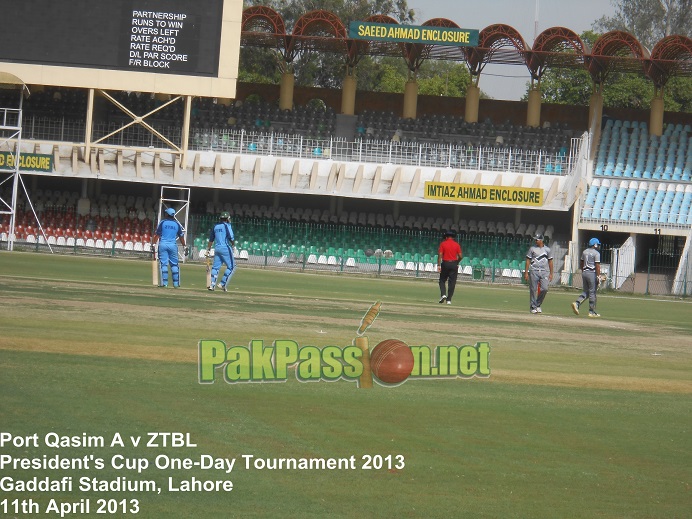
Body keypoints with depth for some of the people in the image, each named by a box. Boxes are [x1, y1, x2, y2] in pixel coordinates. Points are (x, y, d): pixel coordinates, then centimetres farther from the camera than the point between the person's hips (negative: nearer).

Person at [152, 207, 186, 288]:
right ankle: (176, 283, 7)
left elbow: (157, 234, -5)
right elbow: (181, 236, 9)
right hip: (173, 245, 2)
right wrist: (184, 246, 17)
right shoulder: (177, 224, 6)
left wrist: (154, 244, -5)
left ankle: (164, 283, -6)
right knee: (174, 264, 9)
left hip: (163, 244, -2)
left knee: (164, 264, -1)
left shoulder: (163, 222, -1)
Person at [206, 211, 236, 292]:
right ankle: (223, 284, -4)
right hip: (226, 248, -6)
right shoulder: (227, 226, -5)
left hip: (217, 248, 6)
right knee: (231, 267, 2)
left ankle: (212, 284, -1)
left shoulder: (215, 226, 13)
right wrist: (233, 244, 5)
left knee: (216, 267, 9)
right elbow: (231, 237, -14)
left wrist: (208, 249, 27)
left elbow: (211, 239, 17)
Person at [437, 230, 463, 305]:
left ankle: (443, 294, -12)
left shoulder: (443, 244, 0)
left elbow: (440, 255, -7)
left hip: (445, 263, -1)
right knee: (452, 282, 4)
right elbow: (460, 256, 0)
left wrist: (438, 265, -6)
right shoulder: (456, 244, 3)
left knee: (442, 280, 10)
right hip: (454, 264, 1)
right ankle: (449, 299, 3)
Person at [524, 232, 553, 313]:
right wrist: (526, 272, -2)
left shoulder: (547, 249, 8)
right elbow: (528, 260, 4)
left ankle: (538, 304, 9)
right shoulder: (532, 248, 5)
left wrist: (551, 273, 8)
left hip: (544, 271, 1)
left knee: (544, 289, -11)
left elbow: (550, 262, 13)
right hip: (534, 271, -1)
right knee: (533, 289, -2)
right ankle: (533, 307, 7)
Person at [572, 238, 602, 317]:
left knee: (586, 291, 13)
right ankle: (592, 312, 3)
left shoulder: (584, 252, 12)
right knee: (592, 292, 0)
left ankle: (577, 303, -10)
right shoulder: (596, 253, -9)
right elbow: (597, 265, -14)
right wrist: (598, 276, -15)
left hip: (584, 272, 6)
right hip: (592, 273, -6)